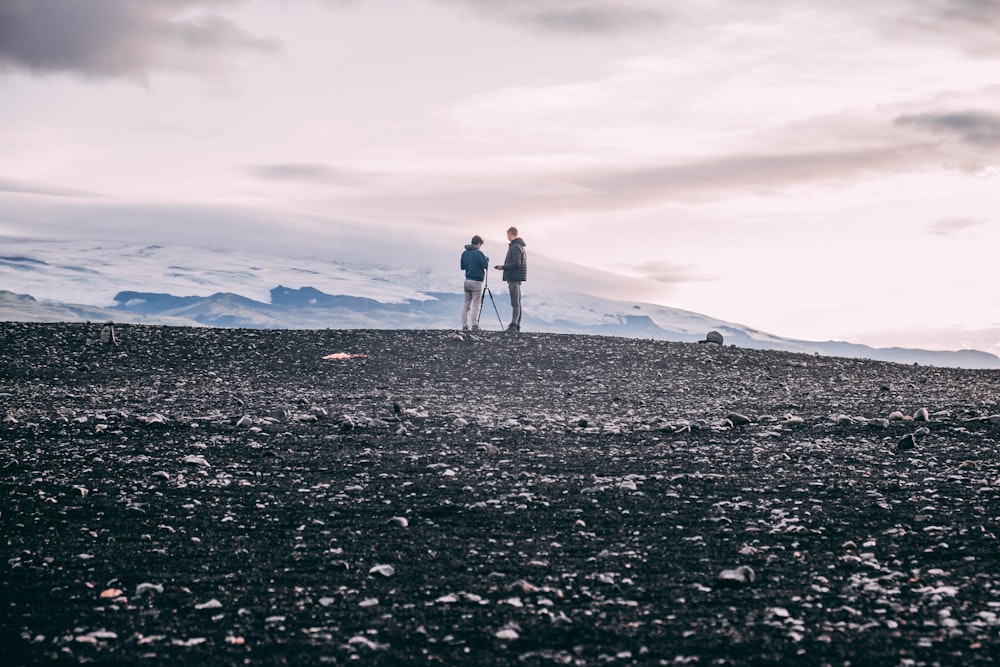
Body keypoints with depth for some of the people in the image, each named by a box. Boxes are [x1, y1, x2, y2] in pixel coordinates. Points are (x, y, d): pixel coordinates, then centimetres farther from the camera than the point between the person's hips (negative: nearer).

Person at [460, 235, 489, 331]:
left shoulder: (464, 253, 8)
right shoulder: (478, 253, -12)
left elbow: (462, 267, 15)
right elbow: (486, 265, -11)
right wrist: (487, 260, 8)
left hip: (467, 281, 6)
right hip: (476, 282, -6)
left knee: (466, 304, 9)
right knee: (476, 304, -3)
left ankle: (464, 326, 7)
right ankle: (475, 325, -9)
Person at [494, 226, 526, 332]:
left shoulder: (515, 247, -13)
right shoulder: (520, 246, 18)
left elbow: (517, 263, -21)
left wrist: (503, 267, -13)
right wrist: (504, 267, 19)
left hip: (514, 278, -10)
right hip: (516, 278, 10)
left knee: (515, 303, -14)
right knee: (517, 302, 10)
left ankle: (513, 326, -20)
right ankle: (517, 326, 12)